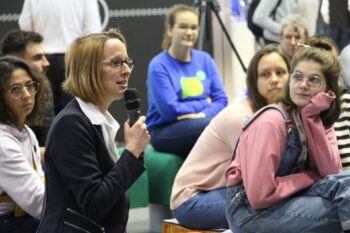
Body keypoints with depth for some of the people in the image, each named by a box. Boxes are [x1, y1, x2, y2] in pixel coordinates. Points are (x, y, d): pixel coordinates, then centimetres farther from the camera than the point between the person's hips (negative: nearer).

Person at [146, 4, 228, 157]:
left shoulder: (205, 60, 9)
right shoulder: (158, 66, -7)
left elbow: (221, 99, 3)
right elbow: (170, 110, -14)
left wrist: (203, 115, -16)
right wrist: (205, 103, -4)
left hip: (201, 125, 5)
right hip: (164, 131, -5)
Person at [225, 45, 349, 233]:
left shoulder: (321, 119, 4)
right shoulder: (272, 122, -17)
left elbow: (331, 173, -13)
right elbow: (259, 195, -24)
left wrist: (312, 118, -17)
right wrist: (312, 177, -12)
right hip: (251, 211, -7)